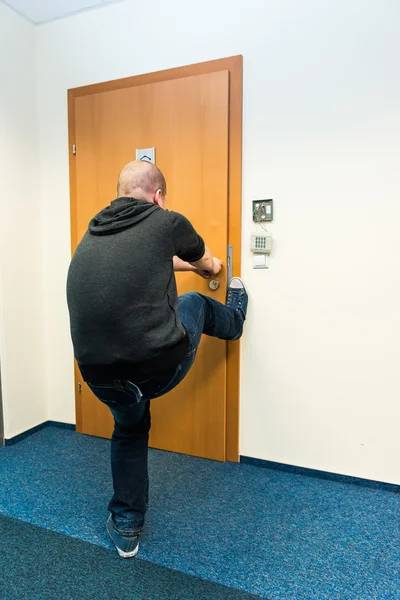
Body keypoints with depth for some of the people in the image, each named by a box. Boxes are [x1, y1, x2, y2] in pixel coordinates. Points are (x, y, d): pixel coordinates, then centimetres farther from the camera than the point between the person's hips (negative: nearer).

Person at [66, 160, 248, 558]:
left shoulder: (93, 234, 13)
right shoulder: (166, 222, -3)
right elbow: (206, 263, 20)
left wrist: (184, 264, 50)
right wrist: (211, 267, 45)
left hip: (101, 377, 5)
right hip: (160, 366, -4)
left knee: (129, 432, 35)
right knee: (196, 304, 25)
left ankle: (126, 530, 46)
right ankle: (234, 319, 58)